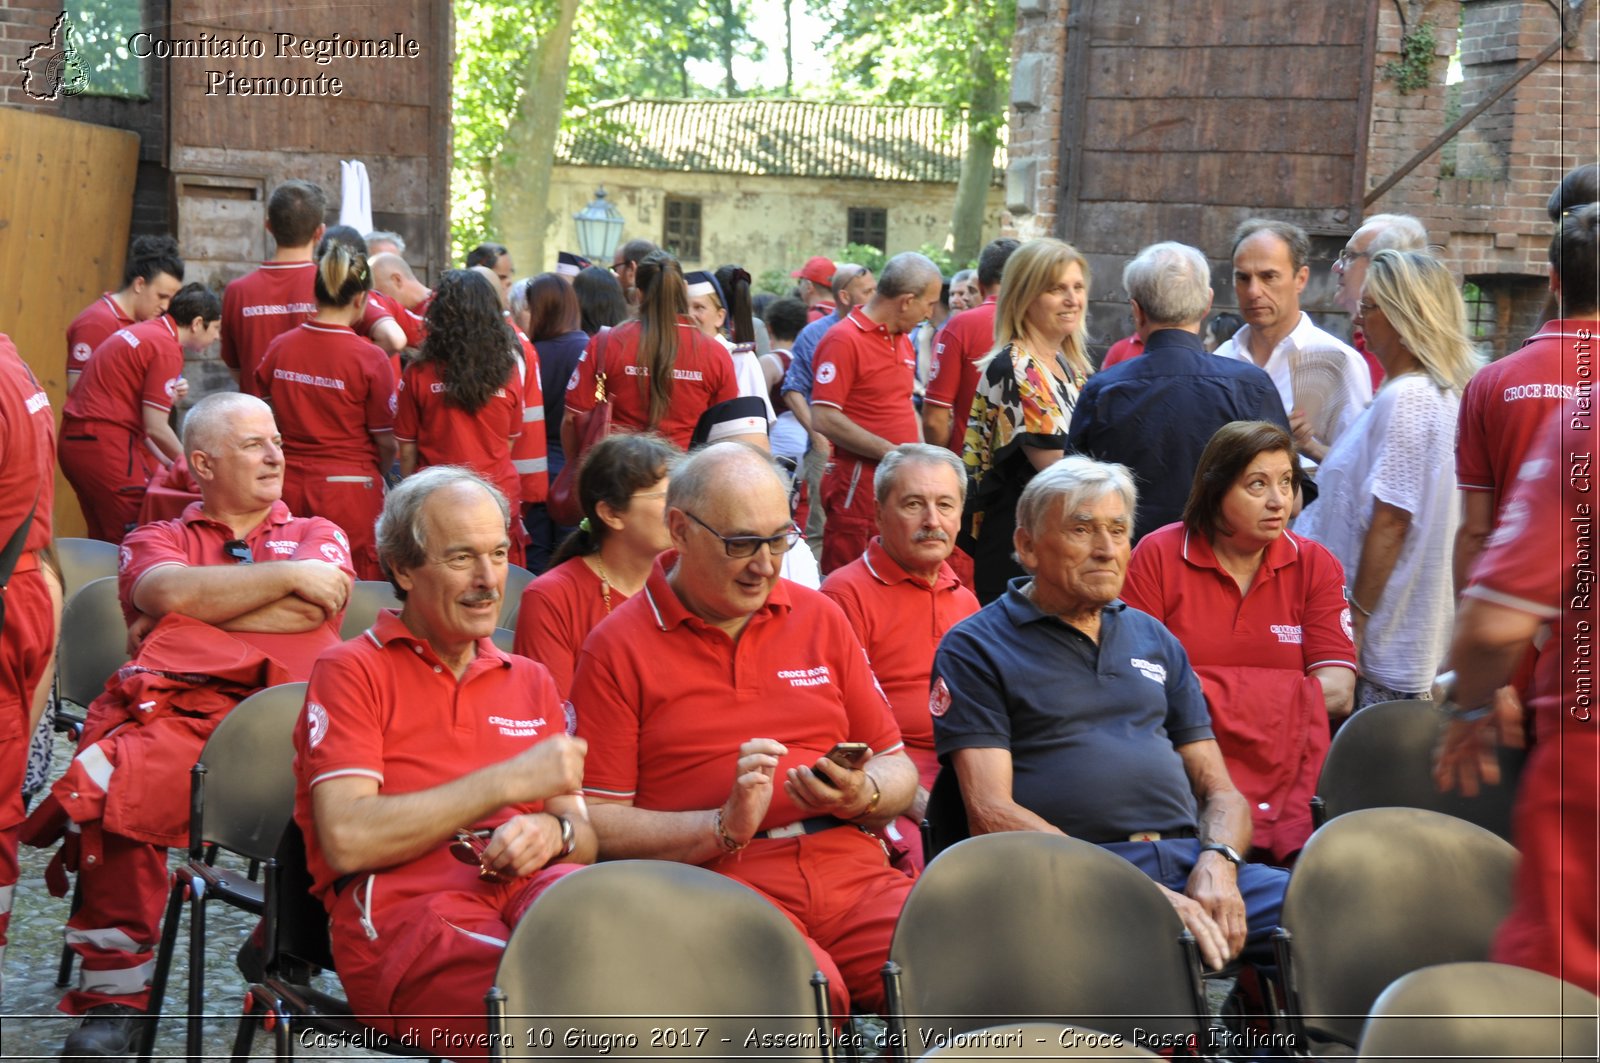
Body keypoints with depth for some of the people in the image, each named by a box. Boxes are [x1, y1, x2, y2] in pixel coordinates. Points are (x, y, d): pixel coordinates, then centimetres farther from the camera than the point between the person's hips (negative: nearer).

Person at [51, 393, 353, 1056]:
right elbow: (169, 590, 4)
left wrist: (186, 615, 10)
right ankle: (116, 993, -21)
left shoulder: (317, 536, 30)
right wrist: (287, 575, 5)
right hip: (179, 710, 1)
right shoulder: (156, 540, 30)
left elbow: (310, 611, 7)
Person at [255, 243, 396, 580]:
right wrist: (377, 475, 13)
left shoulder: (278, 349, 1)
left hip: (289, 486, 5)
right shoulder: (370, 359, -12)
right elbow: (387, 442, -7)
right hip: (350, 487, -5)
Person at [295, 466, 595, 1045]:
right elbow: (348, 840, -5)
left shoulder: (531, 681, 29)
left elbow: (584, 840, 25)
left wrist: (552, 831, -1)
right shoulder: (351, 671, 10)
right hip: (400, 909, -5)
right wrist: (510, 782, -5)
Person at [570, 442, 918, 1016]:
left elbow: (895, 767, 24)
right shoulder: (617, 647, 6)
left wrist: (864, 796, 0)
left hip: (853, 875, 4)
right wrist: (726, 827, -12)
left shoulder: (820, 618, 19)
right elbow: (598, 823, 0)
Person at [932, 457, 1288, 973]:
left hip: (1188, 861, 6)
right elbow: (991, 813, -5)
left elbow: (1219, 791, 22)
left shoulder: (1153, 638, 25)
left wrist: (1217, 863, -4)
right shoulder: (974, 649, 8)